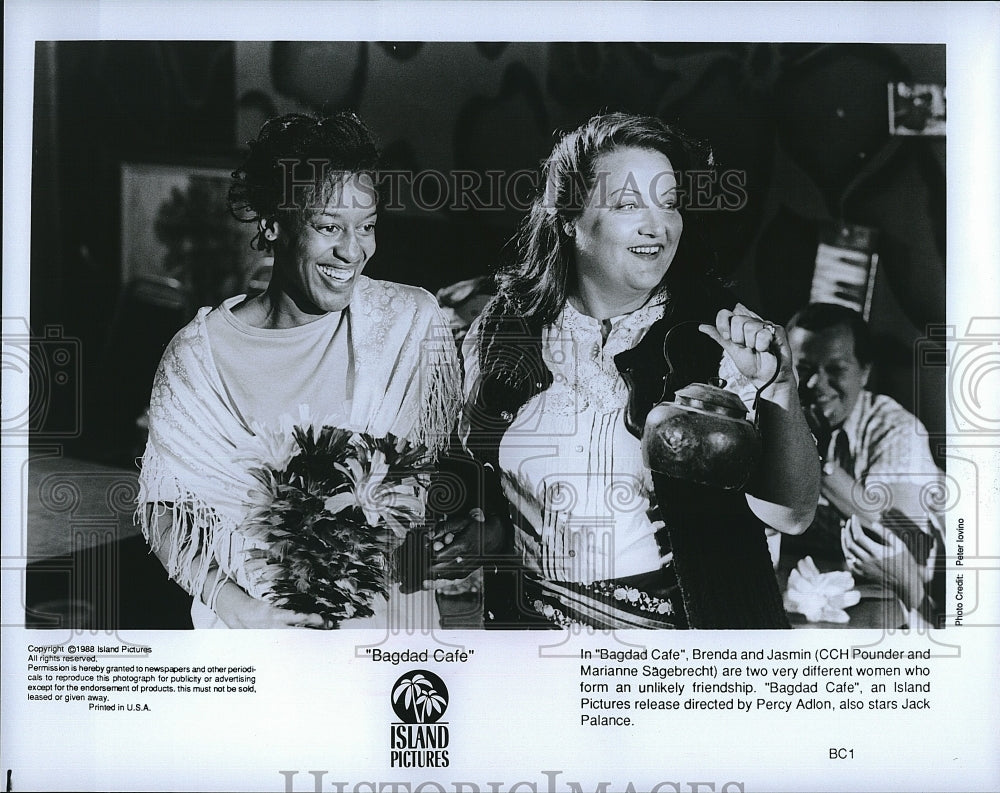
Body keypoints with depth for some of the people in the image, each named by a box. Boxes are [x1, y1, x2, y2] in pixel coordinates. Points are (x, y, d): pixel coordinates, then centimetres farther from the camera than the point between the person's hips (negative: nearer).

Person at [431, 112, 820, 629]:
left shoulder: (719, 332, -4)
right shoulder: (501, 335, 2)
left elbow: (789, 514, -11)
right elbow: (476, 484, 17)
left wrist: (778, 388, -23)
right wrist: (483, 533, -2)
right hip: (532, 621, 4)